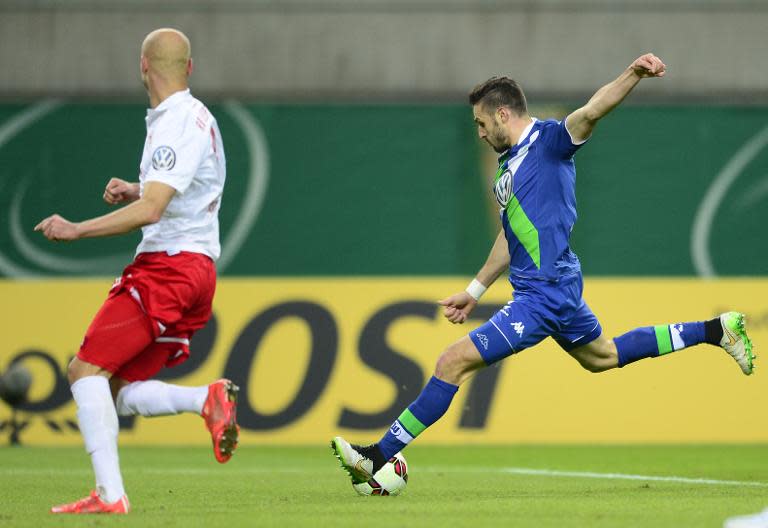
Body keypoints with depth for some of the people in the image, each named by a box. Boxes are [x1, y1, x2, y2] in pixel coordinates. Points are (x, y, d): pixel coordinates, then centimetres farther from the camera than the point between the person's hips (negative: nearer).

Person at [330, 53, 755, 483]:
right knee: (602, 356, 28)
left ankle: (379, 456, -9)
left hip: (545, 293, -11)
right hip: (554, 287, 11)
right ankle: (716, 330, 36)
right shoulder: (510, 163, 16)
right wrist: (475, 291, 29)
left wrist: (633, 75, -47)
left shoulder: (549, 141, -11)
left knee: (455, 361, -12)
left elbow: (591, 113, -30)